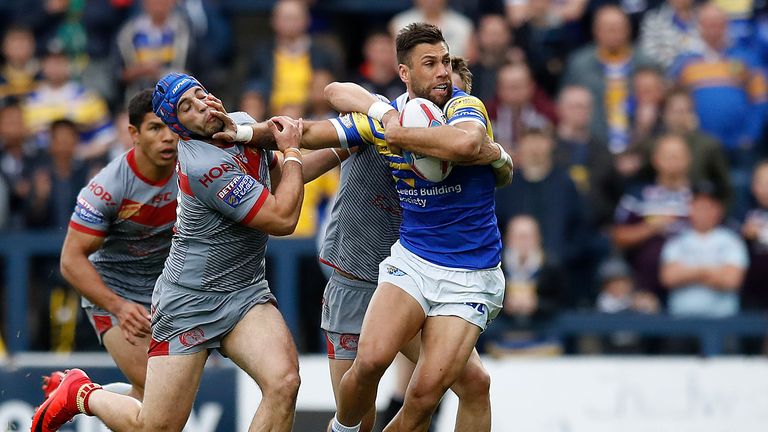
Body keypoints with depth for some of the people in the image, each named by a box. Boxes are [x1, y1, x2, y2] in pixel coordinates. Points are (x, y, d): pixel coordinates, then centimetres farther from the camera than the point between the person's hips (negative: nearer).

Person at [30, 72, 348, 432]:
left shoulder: (243, 123, 5)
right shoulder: (204, 167, -23)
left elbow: (283, 177, 25)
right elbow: (283, 219, -21)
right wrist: (292, 151, -8)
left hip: (245, 294, 7)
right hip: (189, 303, -7)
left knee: (283, 382, -22)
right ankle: (82, 394, 28)